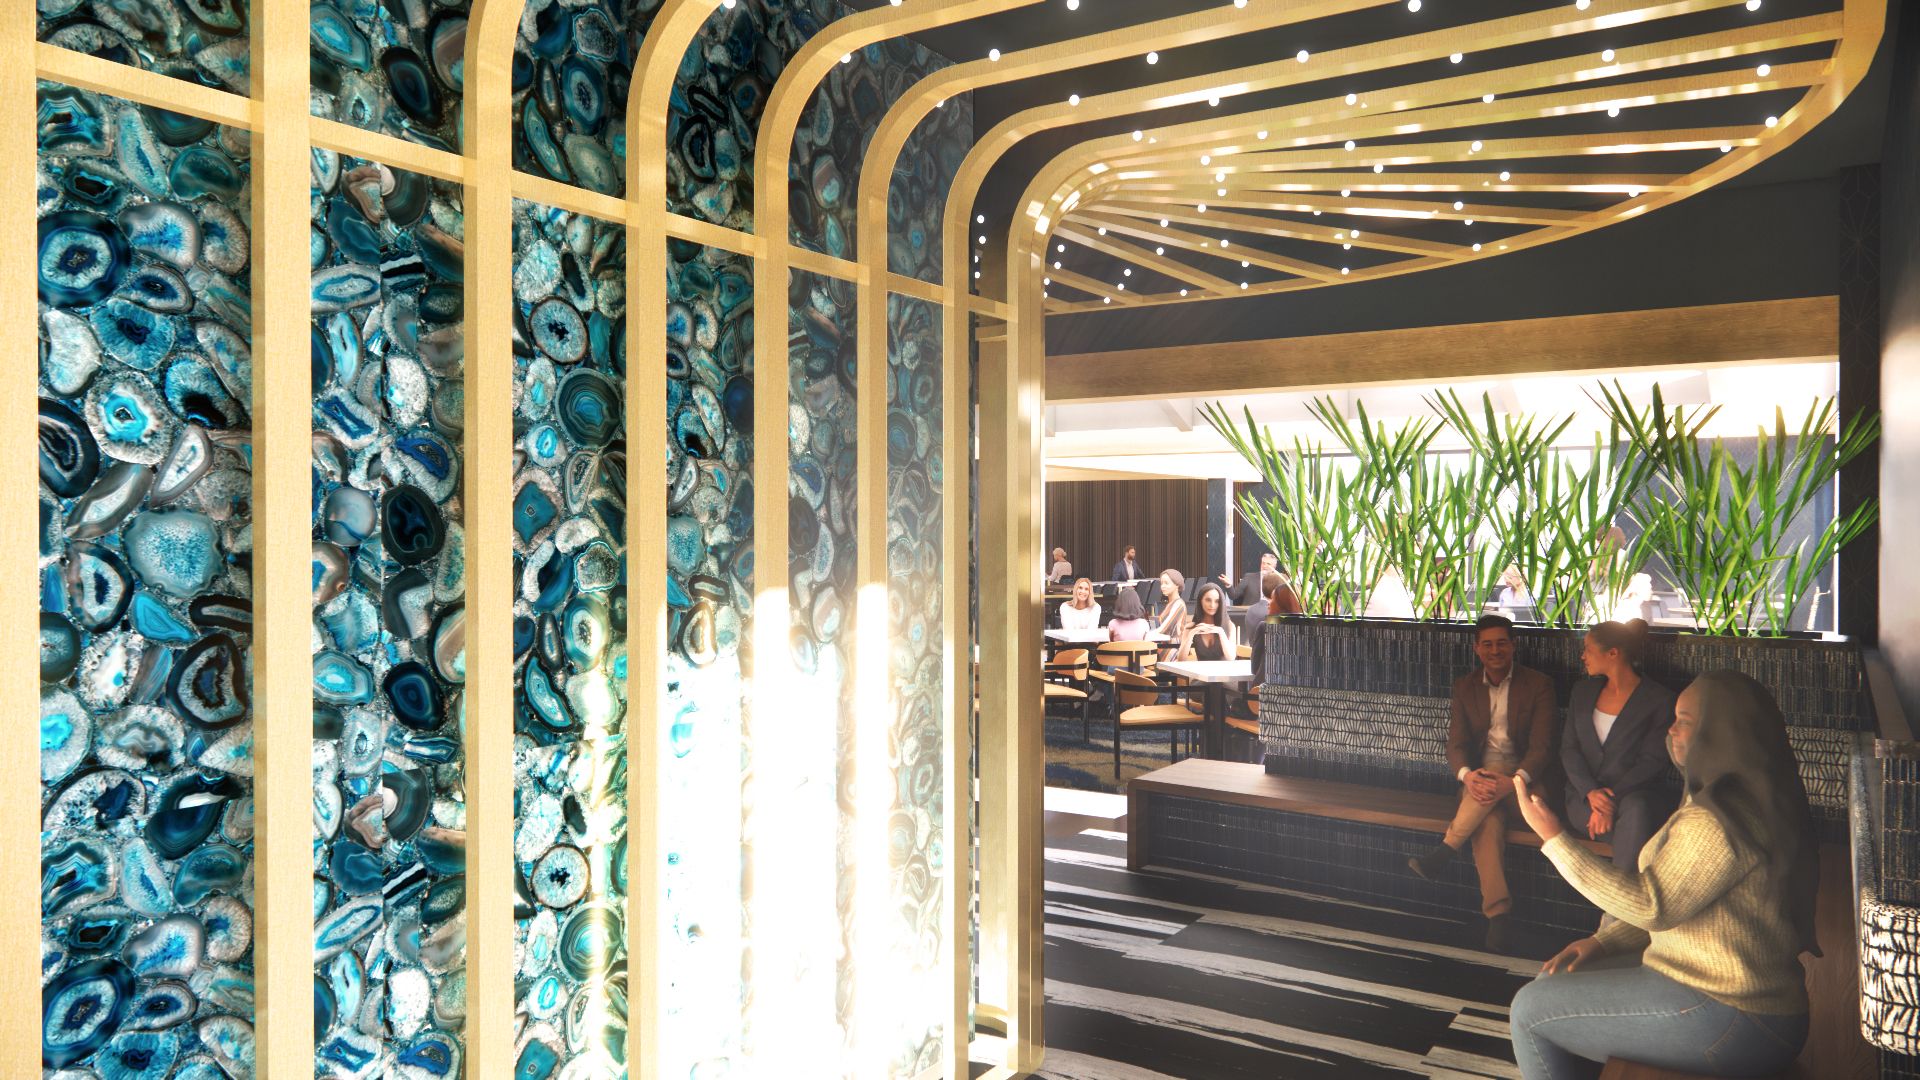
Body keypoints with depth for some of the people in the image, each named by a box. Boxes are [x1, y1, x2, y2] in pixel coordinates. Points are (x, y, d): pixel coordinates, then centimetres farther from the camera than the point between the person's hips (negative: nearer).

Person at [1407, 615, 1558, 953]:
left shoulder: (1538, 684, -1)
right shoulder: (1465, 686, 9)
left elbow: (1541, 747, -9)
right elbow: (1456, 743, 2)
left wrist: (1513, 781, -29)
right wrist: (1467, 775, -23)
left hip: (1522, 779, -1)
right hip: (1479, 781, 1)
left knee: (1494, 769, -35)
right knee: (1488, 819, -32)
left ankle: (1443, 853, -30)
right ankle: (1498, 913, -37)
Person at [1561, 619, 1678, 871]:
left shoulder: (1659, 700, -1)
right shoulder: (1583, 691, 13)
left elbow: (1652, 761, -9)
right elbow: (1568, 748, 6)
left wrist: (1611, 800, -22)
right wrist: (1591, 792, -13)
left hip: (1636, 796, -2)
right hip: (1584, 795, 2)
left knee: (1636, 810, -38)